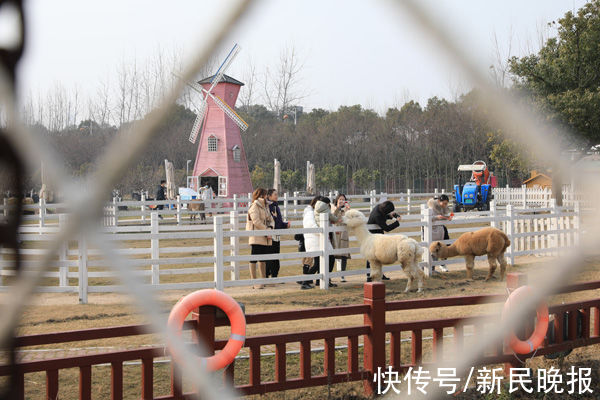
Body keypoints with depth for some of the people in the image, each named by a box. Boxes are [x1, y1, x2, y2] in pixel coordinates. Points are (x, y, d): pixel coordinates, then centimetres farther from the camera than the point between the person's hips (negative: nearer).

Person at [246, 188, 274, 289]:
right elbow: (257, 222, -17)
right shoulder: (254, 206, -8)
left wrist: (270, 229, -7)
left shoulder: (265, 206, 18)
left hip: (266, 238, 8)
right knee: (254, 258, -5)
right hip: (257, 238, -8)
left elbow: (271, 220, 14)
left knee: (263, 259, 13)